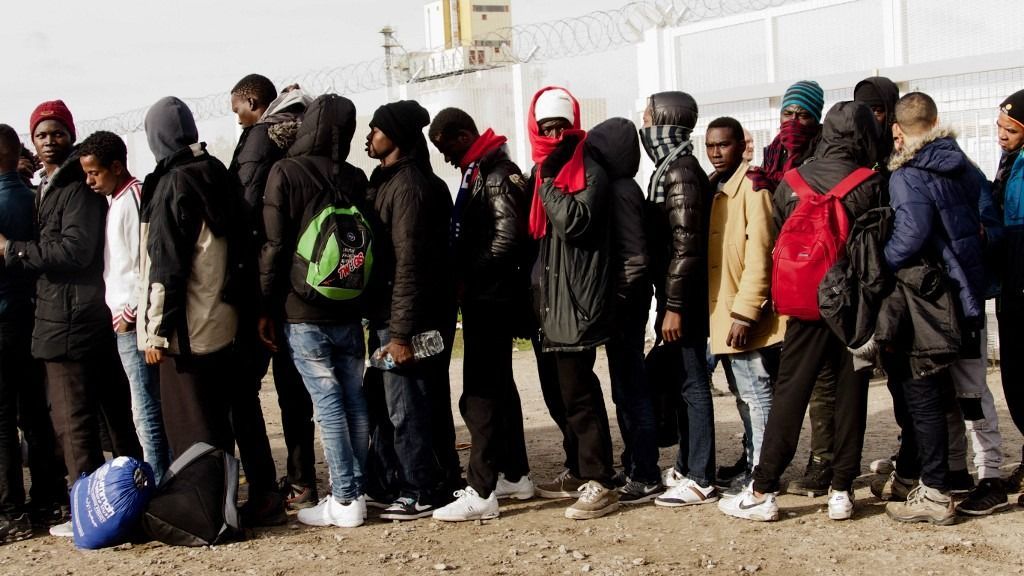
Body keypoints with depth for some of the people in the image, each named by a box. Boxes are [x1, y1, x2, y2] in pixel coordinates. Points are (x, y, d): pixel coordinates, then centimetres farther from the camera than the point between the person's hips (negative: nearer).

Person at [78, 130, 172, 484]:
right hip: (125, 320, 9)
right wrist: (122, 312, 11)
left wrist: (130, 312, -12)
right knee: (152, 411, 11)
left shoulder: (133, 198, -12)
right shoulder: (116, 200, 17)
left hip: (134, 323, -9)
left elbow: (146, 262, -17)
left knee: (147, 414, -6)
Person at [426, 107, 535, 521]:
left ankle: (481, 491, -8)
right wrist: (463, 280, 8)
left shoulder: (496, 175, -14)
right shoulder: (480, 173, 17)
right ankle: (514, 475, 25)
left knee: (480, 395, -10)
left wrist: (467, 279, -15)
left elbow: (506, 239, -22)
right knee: (499, 386, 16)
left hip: (490, 299, -10)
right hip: (485, 299, 10)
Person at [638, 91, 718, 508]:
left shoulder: (679, 173, -15)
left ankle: (701, 480, 0)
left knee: (692, 384, -5)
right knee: (681, 381, 16)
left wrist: (674, 306, -21)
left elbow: (685, 245, -20)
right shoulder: (671, 169, 15)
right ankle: (686, 466, 26)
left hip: (684, 298, -10)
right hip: (677, 297, 10)